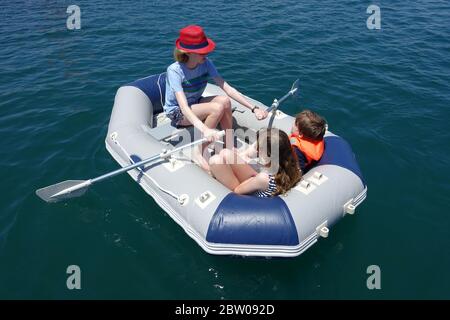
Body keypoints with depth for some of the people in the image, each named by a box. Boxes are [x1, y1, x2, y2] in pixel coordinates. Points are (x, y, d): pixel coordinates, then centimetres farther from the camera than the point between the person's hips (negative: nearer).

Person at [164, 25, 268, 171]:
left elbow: (228, 89, -18)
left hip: (195, 104, 5)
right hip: (177, 112, -5)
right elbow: (184, 106, -40)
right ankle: (199, 154, -21)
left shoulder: (206, 63, -13)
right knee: (218, 108, -30)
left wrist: (254, 108, -28)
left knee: (224, 100, -25)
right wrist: (204, 130, -56)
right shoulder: (174, 71, -28)